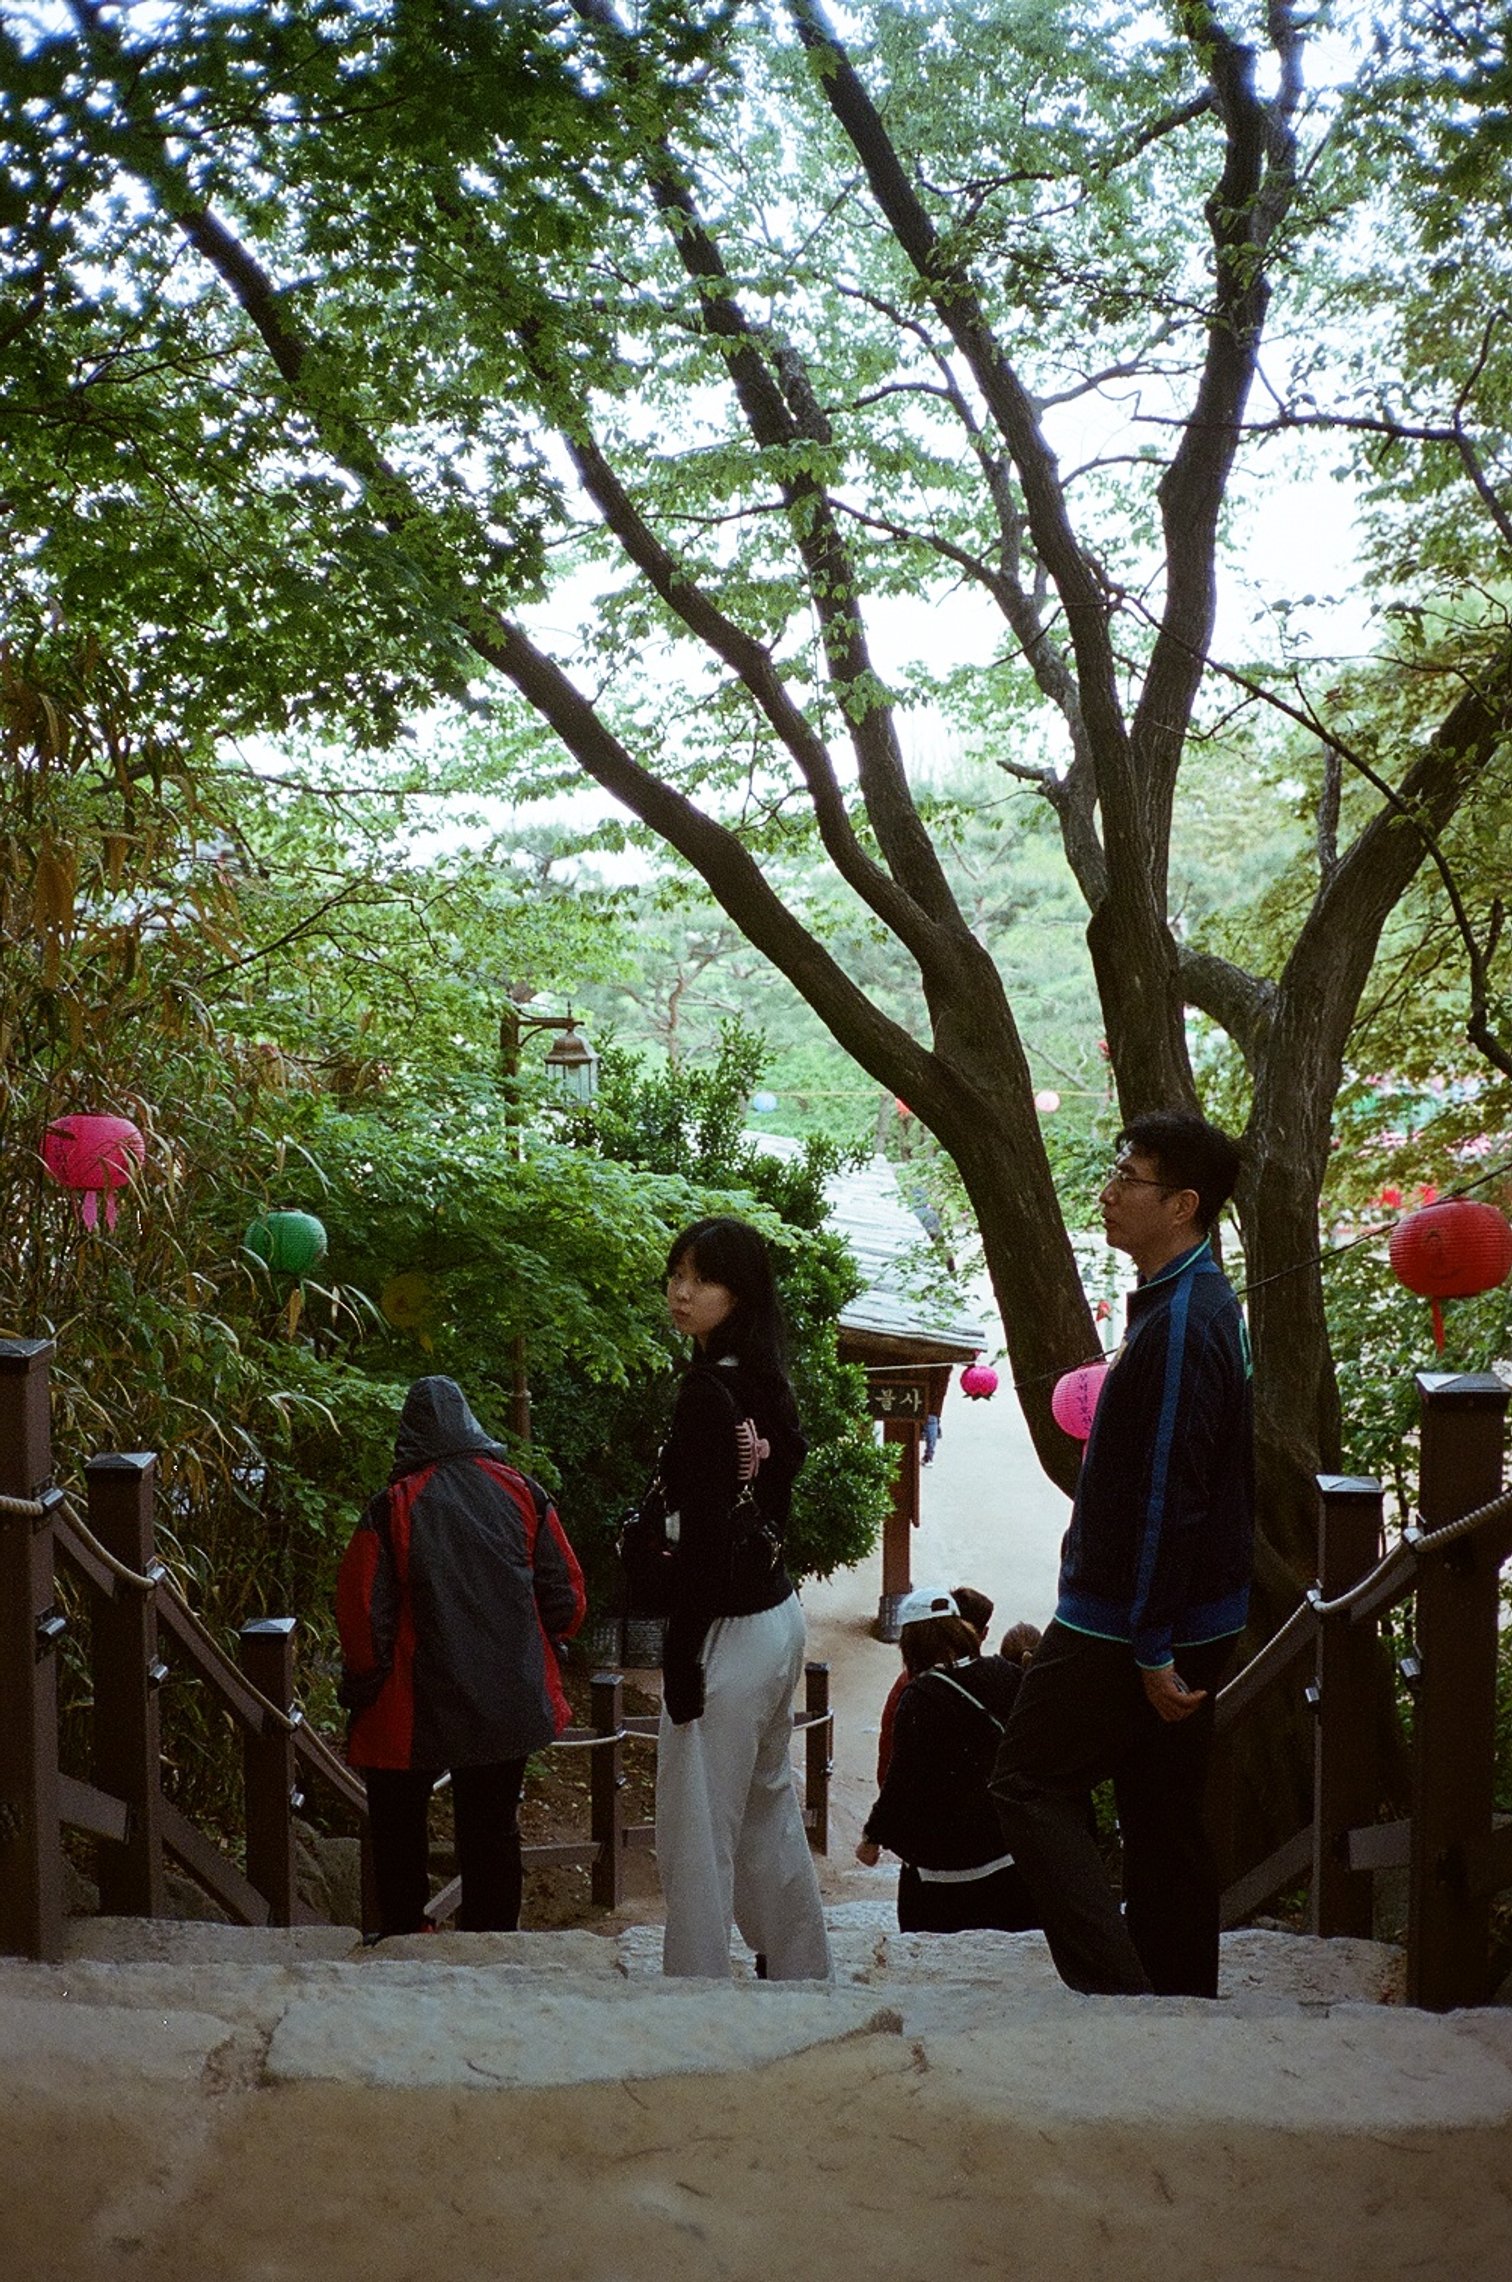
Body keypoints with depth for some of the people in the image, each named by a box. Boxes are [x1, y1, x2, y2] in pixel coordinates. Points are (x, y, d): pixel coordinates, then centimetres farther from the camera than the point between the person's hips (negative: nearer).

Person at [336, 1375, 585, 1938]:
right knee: (493, 1830, 14)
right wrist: (532, 1654, 19)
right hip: (509, 1706, 3)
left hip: (414, 1710, -3)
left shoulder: (392, 1506, -9)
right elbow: (567, 1597, 2)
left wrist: (361, 1689, 4)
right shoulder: (521, 1492, 0)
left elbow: (361, 1612, -11)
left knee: (397, 1829, 17)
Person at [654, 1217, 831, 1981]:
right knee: (769, 1810, 21)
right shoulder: (766, 1386, 8)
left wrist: (682, 1659, -17)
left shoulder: (707, 1392, -18)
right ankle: (803, 1972, 32)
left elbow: (703, 1536, -21)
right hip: (777, 1615, 9)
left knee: (696, 1834, -2)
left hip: (728, 1628, -9)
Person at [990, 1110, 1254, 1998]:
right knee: (1165, 1817, 14)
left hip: (1130, 1625, -10)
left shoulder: (1179, 1325, -21)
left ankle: (1117, 1991, -6)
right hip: (1194, 1620, 10)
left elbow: (1166, 1496, -24)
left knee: (1034, 1786, -1)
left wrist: (1152, 1651, -22)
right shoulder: (1206, 1305, 12)